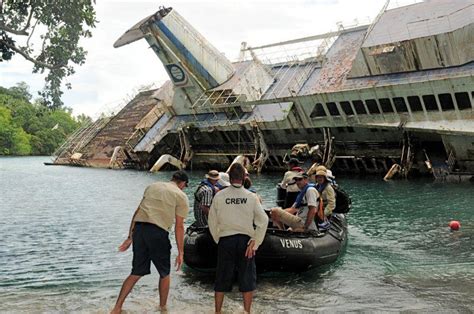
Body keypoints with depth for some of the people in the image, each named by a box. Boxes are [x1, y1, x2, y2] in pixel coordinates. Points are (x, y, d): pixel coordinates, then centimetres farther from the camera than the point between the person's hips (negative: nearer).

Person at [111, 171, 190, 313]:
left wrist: (130, 237, 19)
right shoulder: (181, 196, 6)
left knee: (136, 273, 15)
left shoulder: (152, 186, 20)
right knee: (164, 273, 17)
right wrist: (180, 252, 5)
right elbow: (179, 226, 1)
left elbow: (137, 212, 16)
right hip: (158, 232, -4)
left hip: (139, 228, 5)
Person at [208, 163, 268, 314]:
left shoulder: (219, 196, -3)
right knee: (247, 278, 11)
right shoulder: (251, 196, -3)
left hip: (225, 240, 1)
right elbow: (263, 221, -7)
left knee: (222, 278, 12)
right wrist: (254, 243, -3)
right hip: (245, 240, 0)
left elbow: (212, 222, 2)